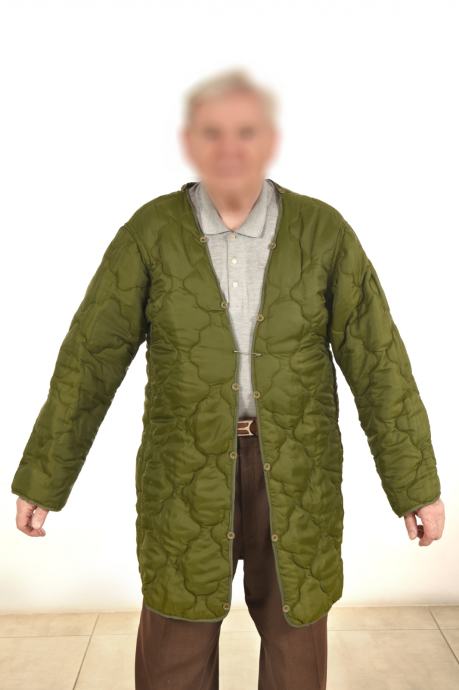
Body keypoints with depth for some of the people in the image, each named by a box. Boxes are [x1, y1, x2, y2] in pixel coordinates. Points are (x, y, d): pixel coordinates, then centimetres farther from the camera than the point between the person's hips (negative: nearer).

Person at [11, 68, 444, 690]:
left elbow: (378, 363, -4)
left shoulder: (323, 230, -6)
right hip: (188, 471, 0)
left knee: (297, 639, 16)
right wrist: (42, 478, 0)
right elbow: (89, 359, -4)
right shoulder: (150, 231, -6)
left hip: (297, 471, 1)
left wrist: (417, 484, -2)